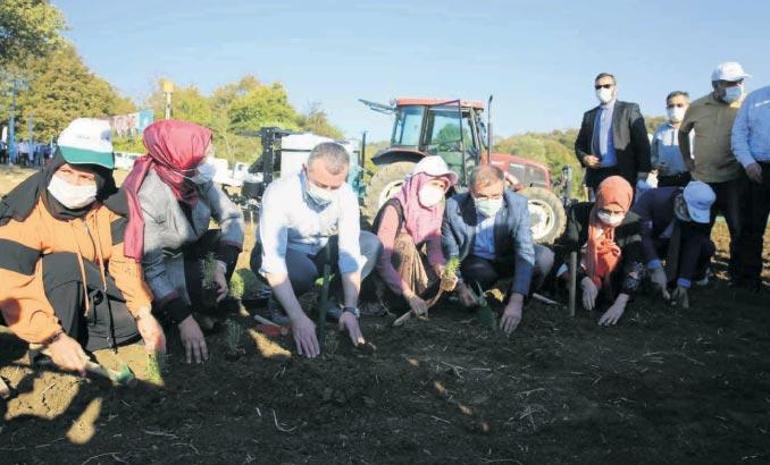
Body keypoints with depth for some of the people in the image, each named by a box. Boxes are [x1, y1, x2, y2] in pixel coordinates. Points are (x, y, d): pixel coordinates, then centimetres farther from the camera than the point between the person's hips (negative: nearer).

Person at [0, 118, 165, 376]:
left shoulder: (108, 205, -11)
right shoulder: (25, 215, -25)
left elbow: (125, 261, -15)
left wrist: (143, 312, -29)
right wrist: (52, 338, -38)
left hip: (91, 294, 5)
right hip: (46, 301, -4)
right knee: (64, 264, -34)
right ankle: (51, 350, -21)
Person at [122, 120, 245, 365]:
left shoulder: (199, 179, -20)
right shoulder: (148, 195, -35)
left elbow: (232, 216, -13)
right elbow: (151, 267, -31)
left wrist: (220, 266, -26)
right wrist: (184, 319, -34)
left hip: (186, 251, 6)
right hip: (154, 271, -6)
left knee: (226, 240, -16)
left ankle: (212, 302, -2)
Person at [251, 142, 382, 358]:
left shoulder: (347, 195, -21)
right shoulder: (279, 193, -32)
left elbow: (349, 252, -23)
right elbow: (273, 260, -38)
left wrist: (350, 309, -32)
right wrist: (298, 317, -45)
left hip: (319, 251, 4)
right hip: (281, 254, -4)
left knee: (372, 244, -15)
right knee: (302, 270, -37)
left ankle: (336, 301, 0)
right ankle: (279, 304, -5)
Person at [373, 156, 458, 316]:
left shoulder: (435, 208, -5)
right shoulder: (395, 208, -27)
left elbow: (435, 248, -10)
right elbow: (381, 259, -34)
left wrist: (445, 273, -31)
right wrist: (409, 294, -40)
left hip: (410, 267, 6)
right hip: (383, 272, -6)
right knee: (405, 242, -33)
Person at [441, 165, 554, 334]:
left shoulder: (518, 204, -25)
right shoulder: (454, 207, -23)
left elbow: (525, 253, -32)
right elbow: (450, 253, -11)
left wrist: (516, 301, -42)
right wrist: (460, 286, -27)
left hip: (507, 259, 2)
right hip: (475, 262, -1)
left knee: (544, 257, -26)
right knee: (481, 273, -36)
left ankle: (513, 305, -4)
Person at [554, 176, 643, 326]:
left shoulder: (632, 223, -16)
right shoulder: (579, 212, -18)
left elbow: (634, 265, -24)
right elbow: (567, 252, -18)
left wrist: (620, 303, -37)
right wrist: (586, 282, -33)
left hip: (613, 280, 1)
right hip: (583, 276, -1)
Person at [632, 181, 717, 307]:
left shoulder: (699, 211, -20)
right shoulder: (652, 198, -33)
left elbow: (692, 245, -22)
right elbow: (640, 234, -41)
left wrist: (683, 284, -27)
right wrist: (656, 268, -50)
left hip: (674, 243, 3)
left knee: (707, 247, -20)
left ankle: (696, 274, 12)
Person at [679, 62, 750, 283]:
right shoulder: (697, 107, 3)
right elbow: (683, 132, 19)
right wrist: (686, 158, 11)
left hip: (734, 180, -2)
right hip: (702, 178, 2)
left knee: (739, 230, 0)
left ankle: (738, 273, 15)